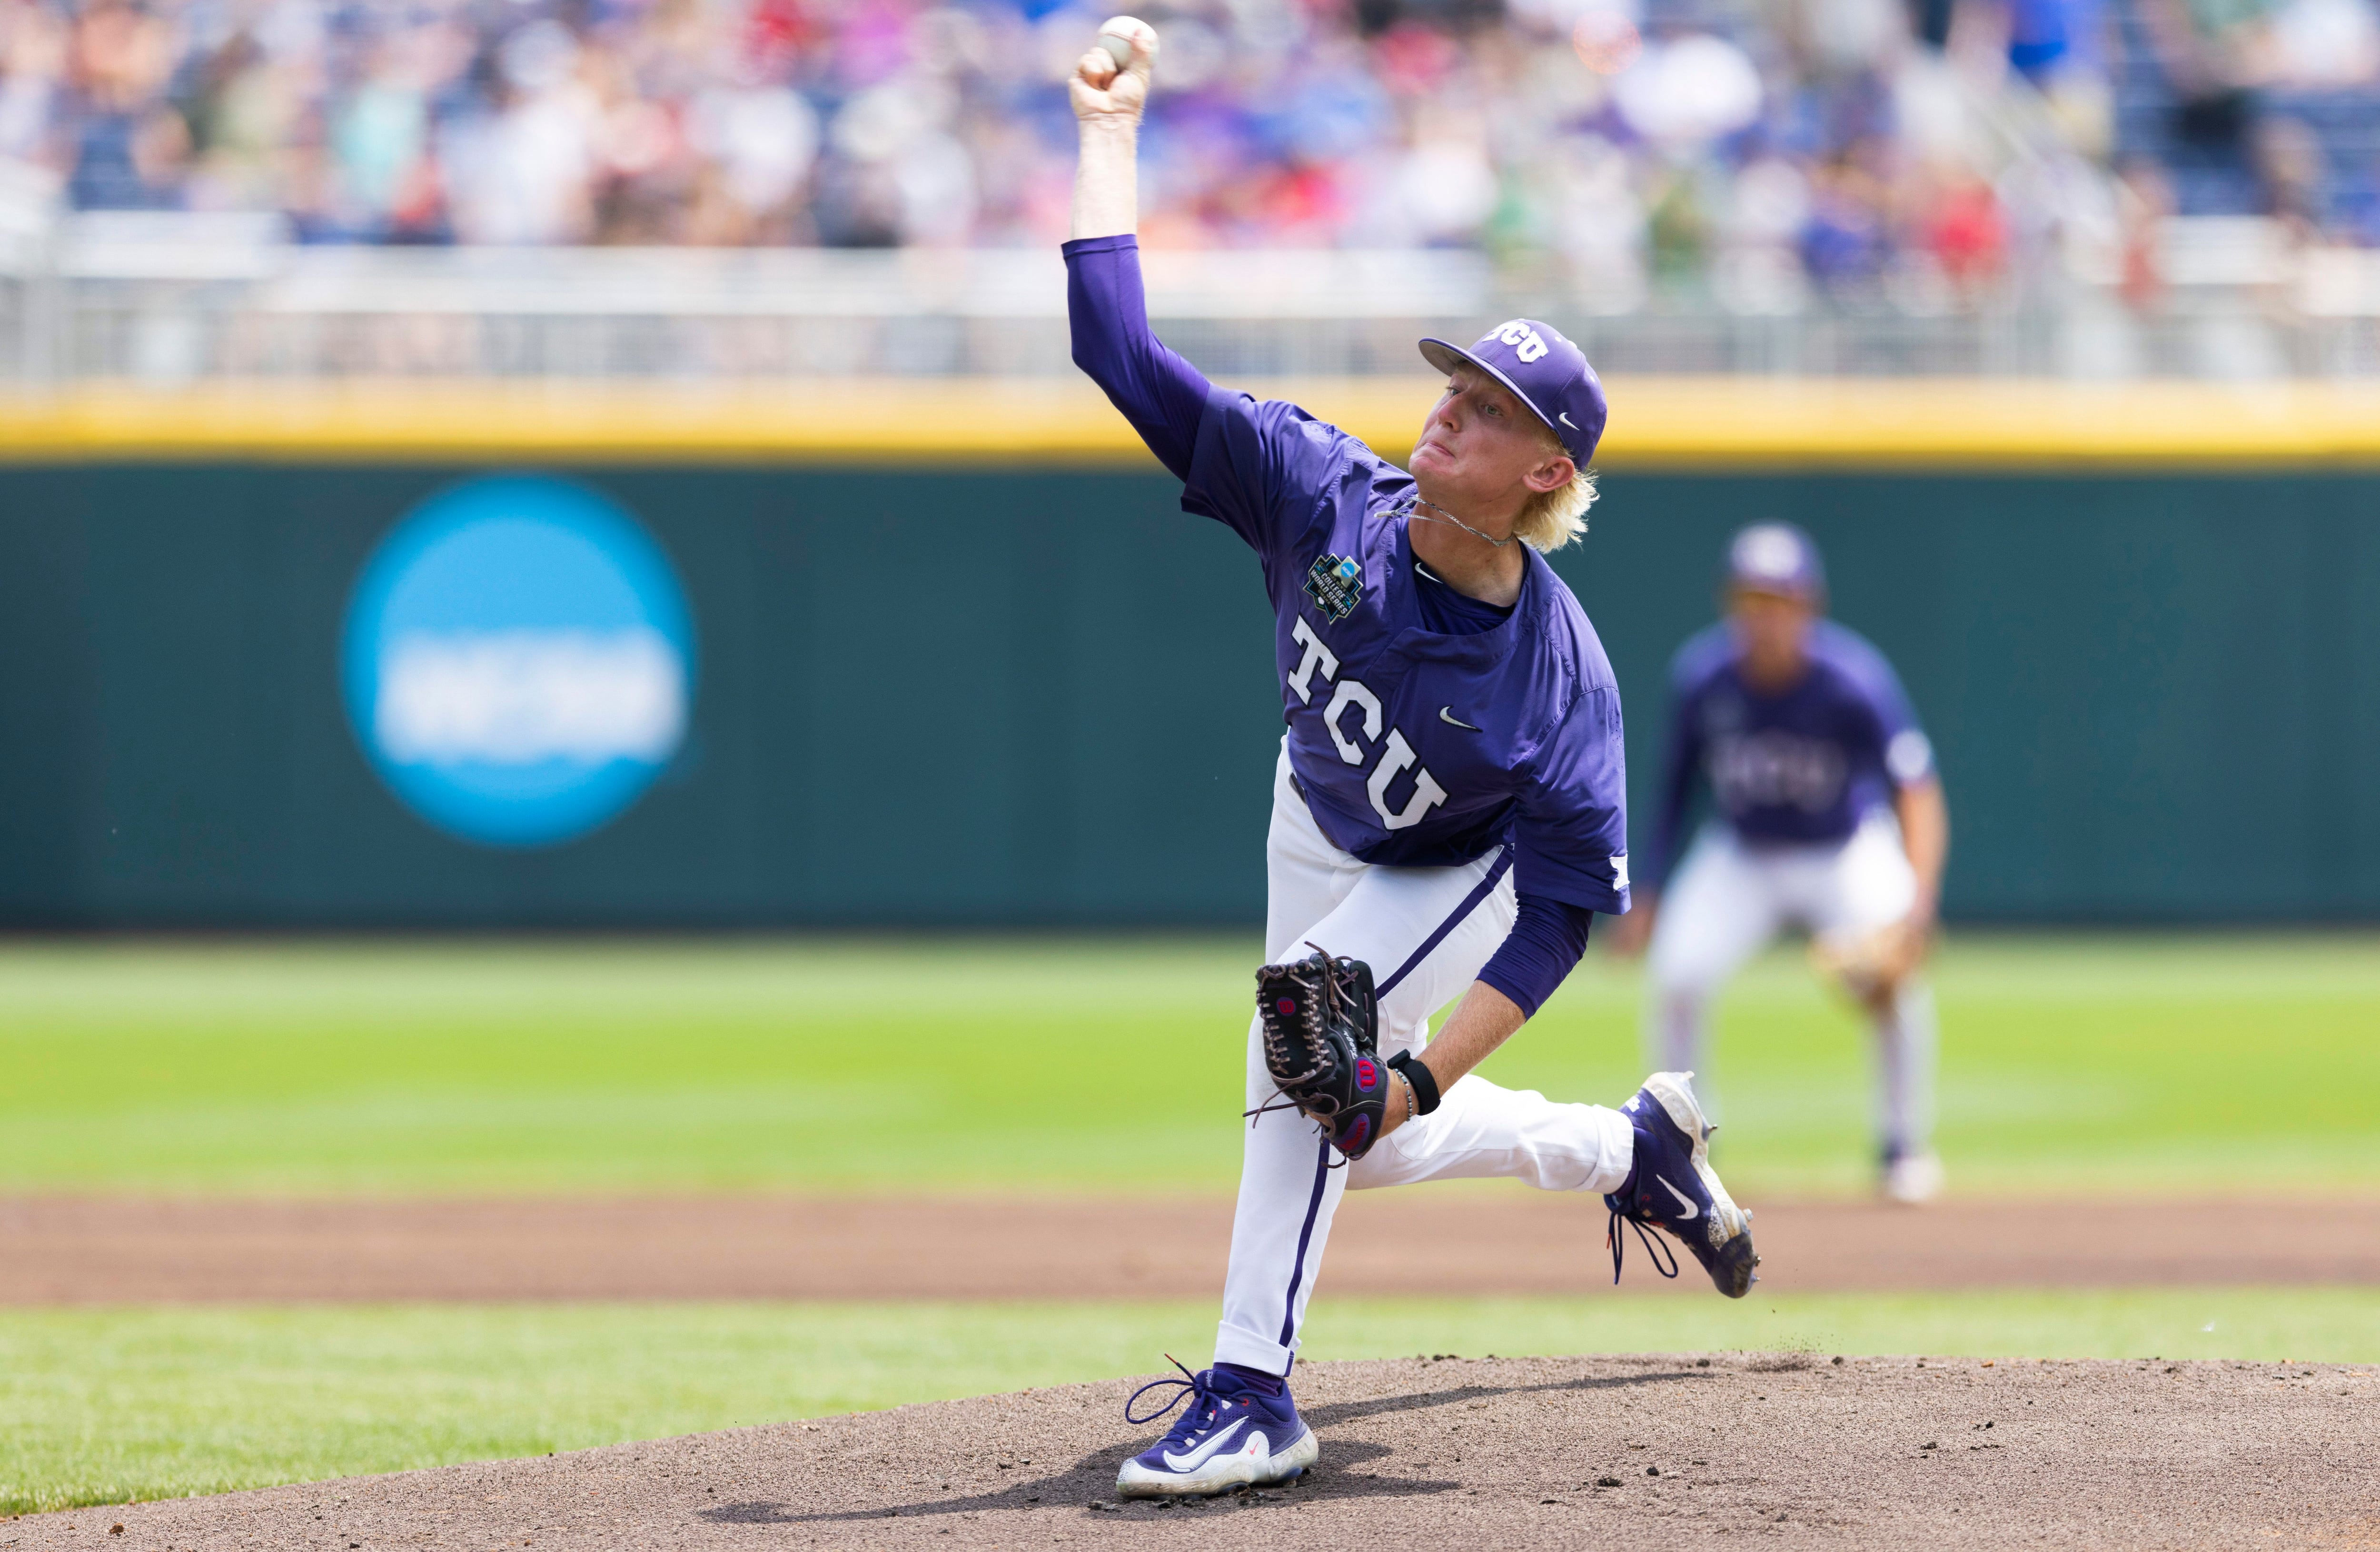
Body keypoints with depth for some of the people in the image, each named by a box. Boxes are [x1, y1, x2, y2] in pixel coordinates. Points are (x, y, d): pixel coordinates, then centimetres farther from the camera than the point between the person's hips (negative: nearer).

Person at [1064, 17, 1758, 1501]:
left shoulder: (1563, 678, -34)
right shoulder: (1325, 500, -28)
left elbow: (1565, 905, -29)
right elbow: (1125, 354, -31)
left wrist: (1426, 1074, -36)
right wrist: (1111, 129, -36)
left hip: (1458, 876, -5)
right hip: (1318, 829, 5)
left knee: (1314, 1013, -32)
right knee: (1360, 1149, 16)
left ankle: (1253, 1390, -28)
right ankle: (1632, 1144, 43)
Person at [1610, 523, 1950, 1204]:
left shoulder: (1854, 680, -27)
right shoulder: (1701, 676, -18)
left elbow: (1917, 790, -28)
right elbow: (1677, 782, -3)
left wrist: (1918, 902, -42)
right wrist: (1649, 891, -2)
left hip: (1848, 849, -2)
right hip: (1739, 855, 2)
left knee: (1891, 975, -24)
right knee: (1675, 978, -15)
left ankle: (1905, 1149, -2)